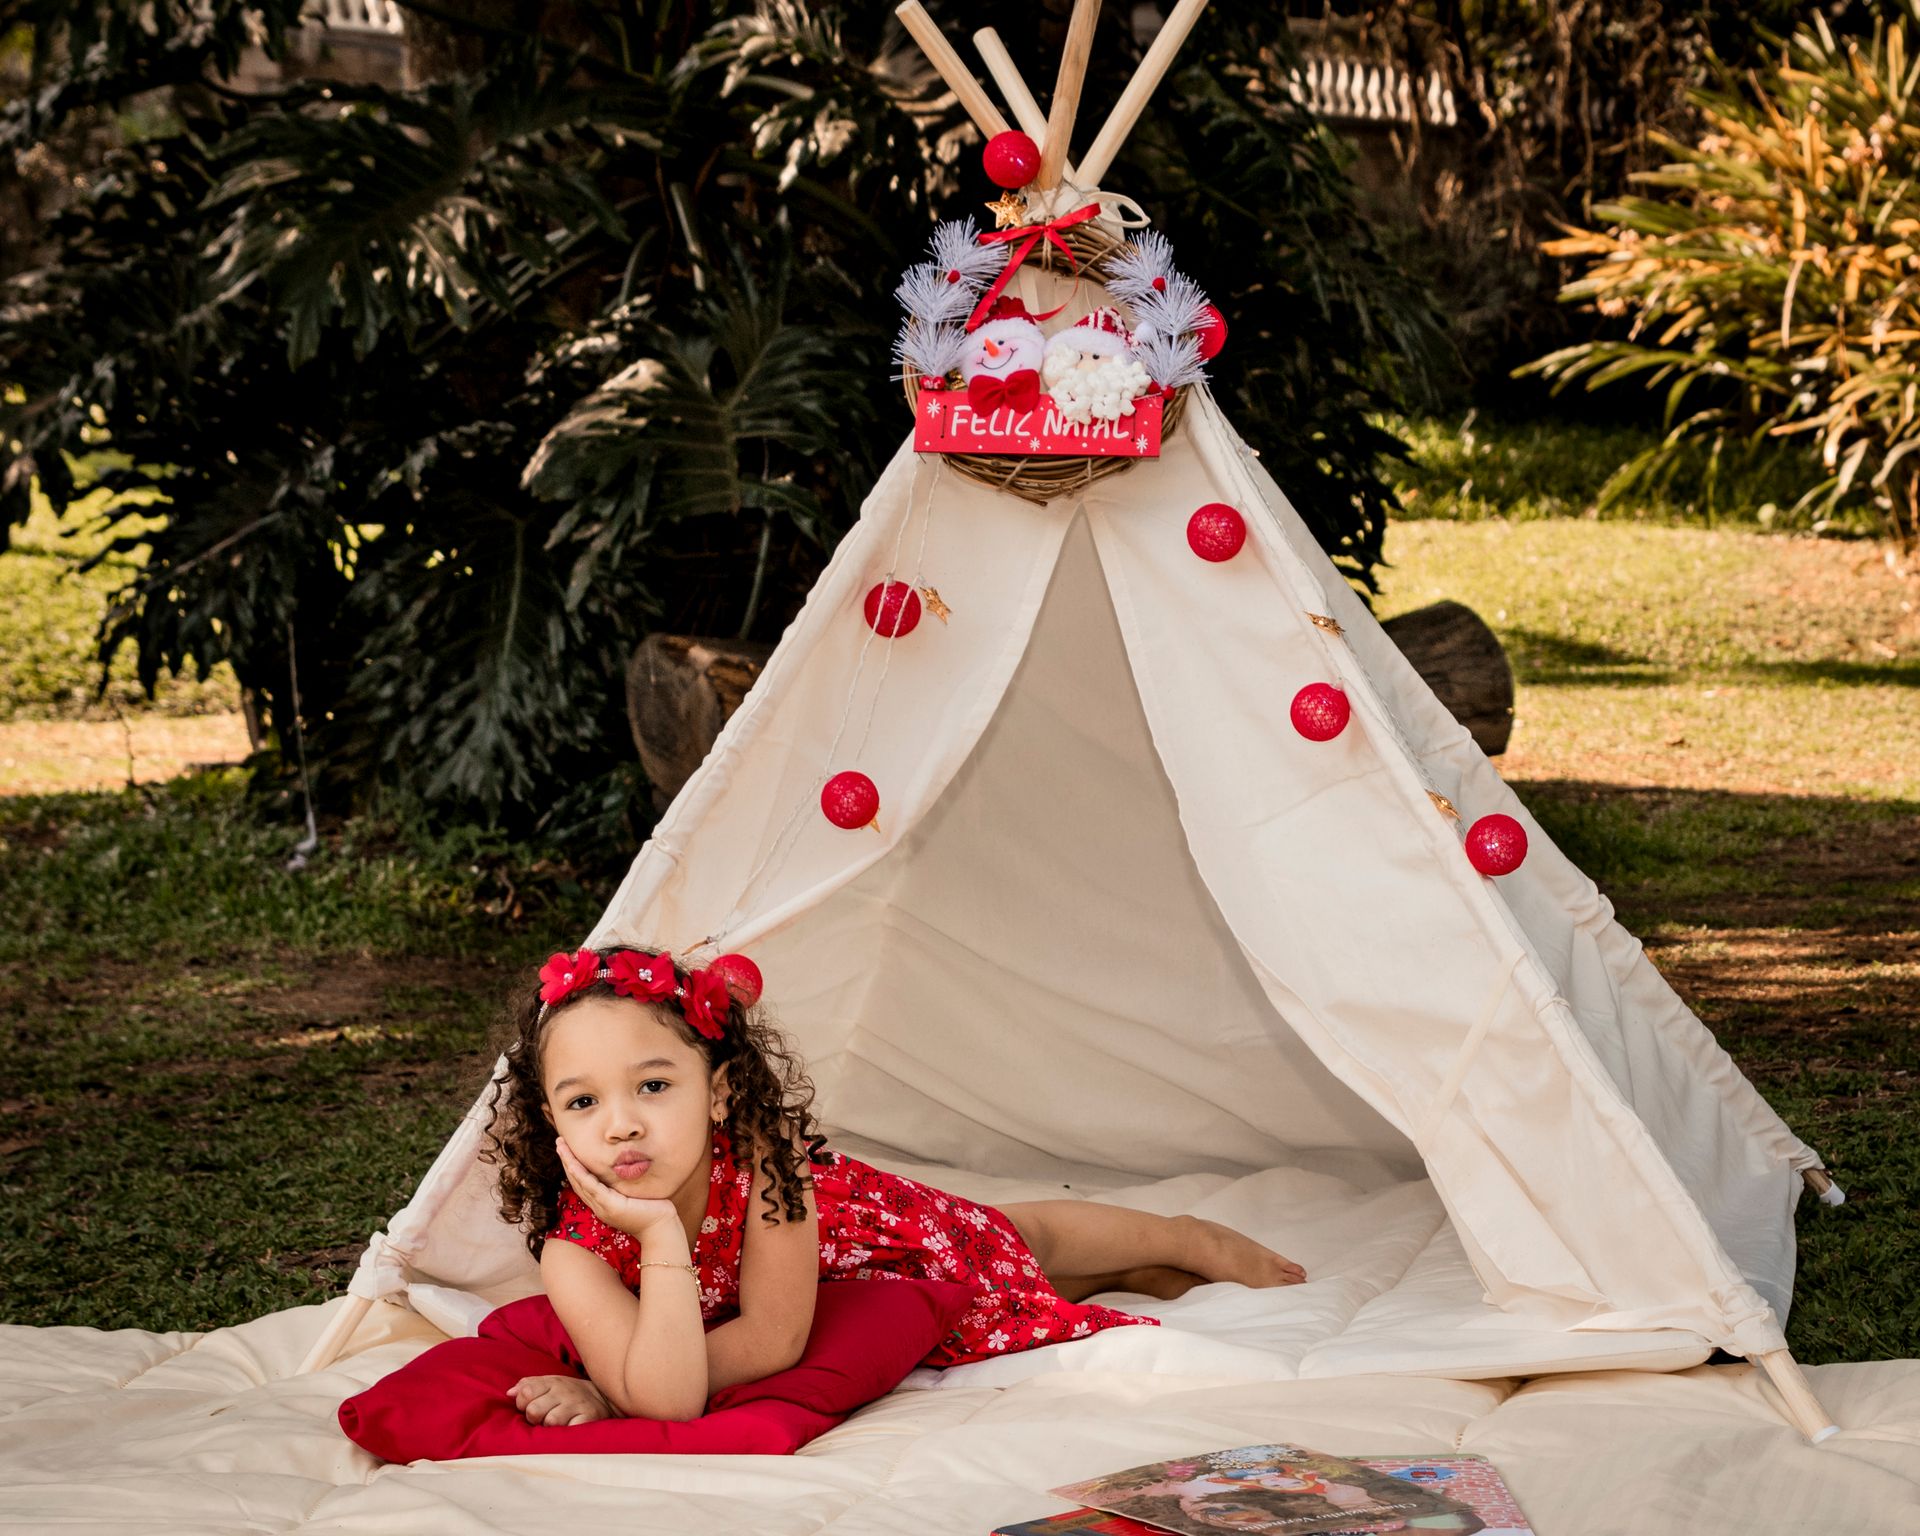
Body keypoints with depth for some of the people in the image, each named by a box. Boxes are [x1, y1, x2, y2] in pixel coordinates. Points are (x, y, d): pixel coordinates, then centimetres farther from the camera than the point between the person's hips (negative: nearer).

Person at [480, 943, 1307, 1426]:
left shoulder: (761, 1151, -42)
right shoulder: (573, 1250, -38)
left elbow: (775, 1337, -37)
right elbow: (664, 1400, -47)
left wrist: (605, 1390, -40)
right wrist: (660, 1234, -52)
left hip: (909, 1241, -3)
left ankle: (1183, 1239, 54)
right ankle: (1135, 1272, 56)